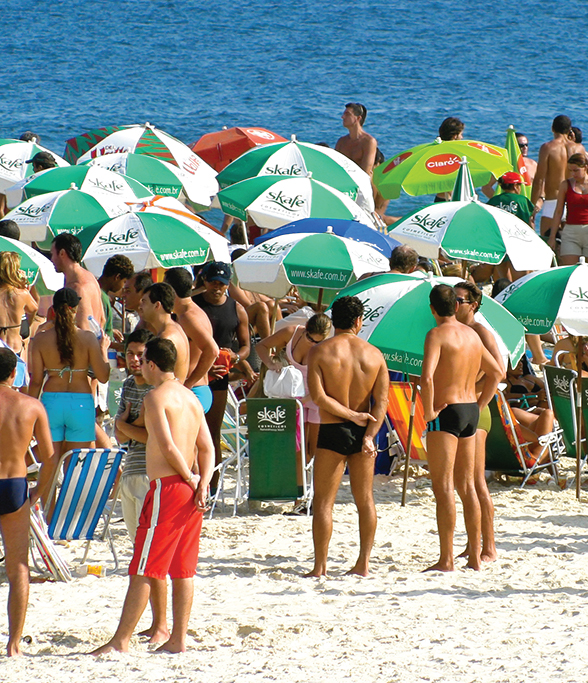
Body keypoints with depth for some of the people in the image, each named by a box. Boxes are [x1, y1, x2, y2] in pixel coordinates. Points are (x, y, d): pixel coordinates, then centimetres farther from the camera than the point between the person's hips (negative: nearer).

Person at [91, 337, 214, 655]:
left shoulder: (156, 397, -11)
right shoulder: (190, 397, 15)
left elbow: (168, 446, -20)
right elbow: (207, 448, 10)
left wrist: (187, 476, -7)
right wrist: (202, 483, 0)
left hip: (168, 486, -8)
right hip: (191, 488, 8)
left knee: (142, 570, -6)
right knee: (183, 569, 10)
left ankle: (121, 640, -5)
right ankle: (178, 638, 10)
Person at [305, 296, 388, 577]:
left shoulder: (320, 352, -6)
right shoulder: (374, 354, 1)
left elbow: (318, 396, -15)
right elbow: (382, 401, -6)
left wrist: (351, 415, -9)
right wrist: (369, 435, -11)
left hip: (332, 431, -3)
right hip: (362, 432, 3)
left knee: (323, 501, 3)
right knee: (365, 499, 12)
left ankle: (320, 567, 1)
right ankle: (363, 563, 13)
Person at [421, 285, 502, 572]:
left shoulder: (437, 335, -13)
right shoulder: (472, 334, 12)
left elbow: (427, 377, -27)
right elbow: (496, 372, 22)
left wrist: (428, 411, -15)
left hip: (446, 412, -8)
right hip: (470, 413, 8)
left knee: (443, 488, -7)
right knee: (467, 486, 13)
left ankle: (446, 559, -9)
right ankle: (474, 556, 15)